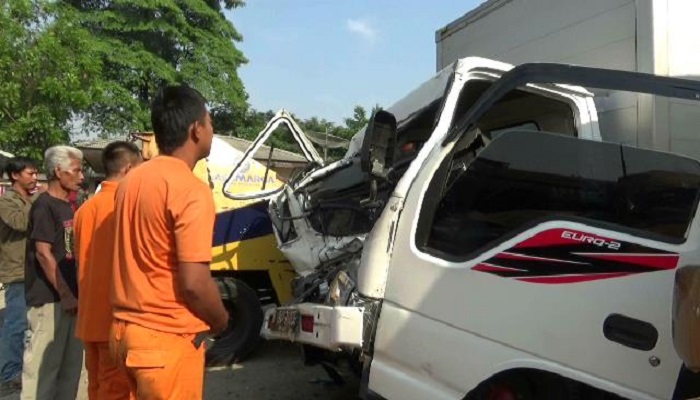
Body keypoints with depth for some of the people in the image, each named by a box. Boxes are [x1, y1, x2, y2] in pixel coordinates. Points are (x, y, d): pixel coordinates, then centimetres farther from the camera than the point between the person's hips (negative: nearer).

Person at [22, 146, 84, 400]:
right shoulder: (44, 205, -12)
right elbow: (43, 253, -18)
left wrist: (74, 293, 14)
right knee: (44, 362, -2)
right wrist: (66, 295, -16)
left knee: (71, 361, 14)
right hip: (50, 298, -8)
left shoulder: (67, 206, 13)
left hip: (68, 296, 8)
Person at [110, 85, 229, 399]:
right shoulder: (191, 190, -18)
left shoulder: (131, 181, 8)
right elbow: (194, 283, -21)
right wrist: (221, 320, -2)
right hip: (168, 338, -8)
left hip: (125, 328, 8)